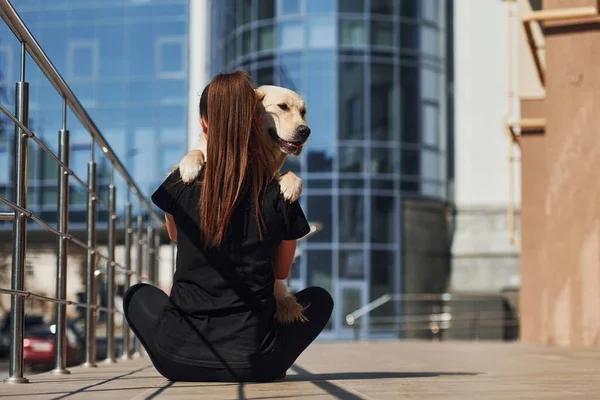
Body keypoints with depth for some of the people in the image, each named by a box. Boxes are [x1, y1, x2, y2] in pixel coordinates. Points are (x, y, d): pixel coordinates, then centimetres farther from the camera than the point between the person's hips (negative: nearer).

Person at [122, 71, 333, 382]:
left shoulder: (179, 186, -5)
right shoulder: (279, 196, -5)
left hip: (179, 359, 0)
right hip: (255, 364, 0)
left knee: (138, 295, 32)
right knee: (319, 299, 27)